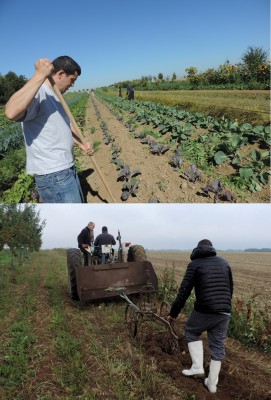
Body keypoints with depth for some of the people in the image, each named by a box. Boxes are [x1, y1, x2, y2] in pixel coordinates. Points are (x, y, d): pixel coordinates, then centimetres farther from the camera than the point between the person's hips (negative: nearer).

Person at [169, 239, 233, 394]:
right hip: (224, 312, 4)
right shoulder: (224, 262, 12)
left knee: (191, 331, 23)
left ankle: (197, 366, 16)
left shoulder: (194, 264, -1)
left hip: (204, 311, -4)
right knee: (218, 346, 16)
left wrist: (174, 313, 4)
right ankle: (212, 383, 26)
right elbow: (230, 288, 18)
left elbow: (184, 291, -5)